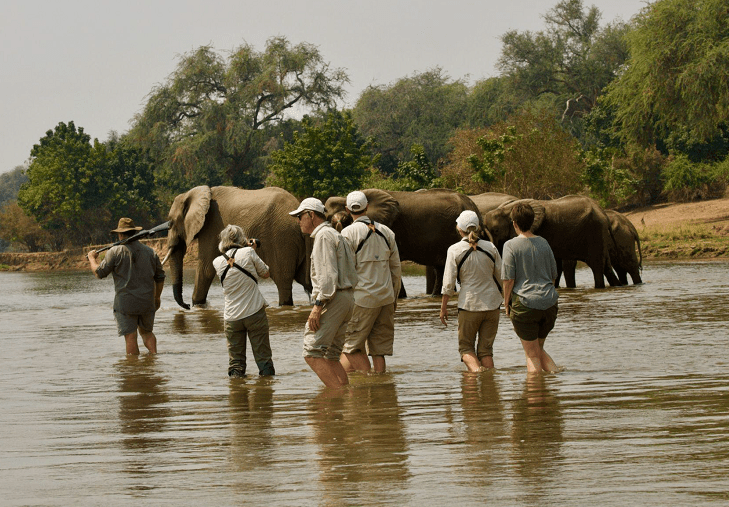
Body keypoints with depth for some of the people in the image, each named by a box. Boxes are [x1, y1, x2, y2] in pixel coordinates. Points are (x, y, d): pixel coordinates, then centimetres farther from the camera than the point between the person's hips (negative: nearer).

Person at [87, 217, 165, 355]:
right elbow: (160, 277, 13)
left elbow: (99, 273, -2)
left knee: (130, 337, -2)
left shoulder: (115, 252, -7)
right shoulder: (150, 252, 7)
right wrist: (157, 298, 26)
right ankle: (154, 353, 3)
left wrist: (92, 258, 17)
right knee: (146, 332, 21)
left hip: (125, 303, -4)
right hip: (147, 302, 4)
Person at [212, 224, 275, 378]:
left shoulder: (217, 262, 3)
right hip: (254, 312, -3)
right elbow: (265, 273, 5)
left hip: (232, 317, 3)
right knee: (263, 357, 3)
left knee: (235, 362, 6)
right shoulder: (248, 253, -7)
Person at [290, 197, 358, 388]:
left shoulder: (324, 235, -8)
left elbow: (328, 275, -19)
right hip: (346, 297, 10)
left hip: (332, 299, -10)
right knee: (331, 356, 9)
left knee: (312, 352, -14)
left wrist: (318, 306, -21)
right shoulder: (336, 235, 24)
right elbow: (351, 275, 23)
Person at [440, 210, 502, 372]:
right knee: (486, 349, 10)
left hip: (469, 304, -3)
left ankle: (476, 370, -18)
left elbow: (449, 283, -8)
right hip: (492, 304, 3)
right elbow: (501, 277, 6)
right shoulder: (490, 247, 0)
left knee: (466, 348, 9)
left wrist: (443, 307, 2)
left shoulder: (454, 250, -8)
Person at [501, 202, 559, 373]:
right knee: (539, 349, 20)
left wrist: (506, 302, 2)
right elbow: (553, 274, 12)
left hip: (525, 302, -5)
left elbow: (509, 279, -10)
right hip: (549, 302, 5)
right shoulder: (543, 243, 8)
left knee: (532, 354, 5)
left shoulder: (511, 246, -8)